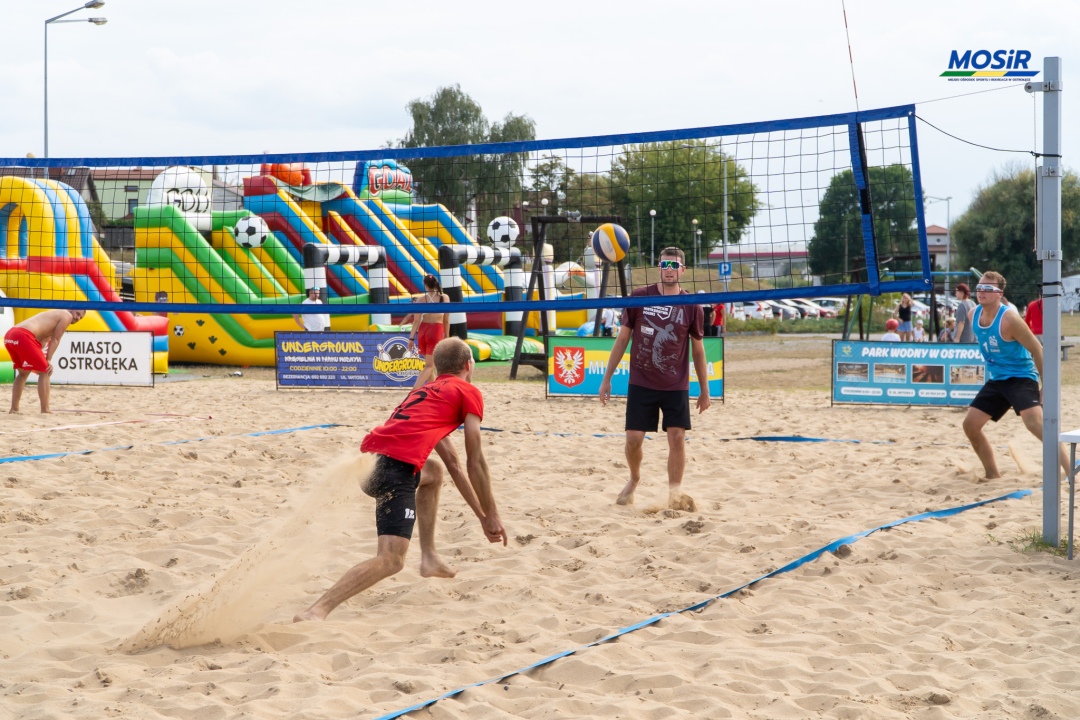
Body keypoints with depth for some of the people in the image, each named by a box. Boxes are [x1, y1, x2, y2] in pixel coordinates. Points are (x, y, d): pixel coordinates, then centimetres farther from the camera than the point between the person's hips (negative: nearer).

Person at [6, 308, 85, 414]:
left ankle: (14, 408, 24)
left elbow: (43, 339, 26)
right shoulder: (67, 315, 9)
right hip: (22, 336, -9)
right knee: (44, 372, 1)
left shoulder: (55, 315, 35)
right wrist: (49, 360, 1)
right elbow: (55, 340, 2)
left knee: (23, 373, 25)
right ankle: (45, 410, -2)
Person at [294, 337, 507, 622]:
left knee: (433, 472, 38)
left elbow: (453, 462, 39)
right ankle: (316, 612, -35)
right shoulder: (469, 392, 13)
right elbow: (475, 462, 8)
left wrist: (481, 515, 41)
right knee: (391, 561, -17)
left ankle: (429, 558, 33)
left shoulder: (426, 390, 35)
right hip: (398, 464, -9)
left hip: (370, 457, 9)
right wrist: (491, 516, 16)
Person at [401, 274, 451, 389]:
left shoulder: (421, 299, -3)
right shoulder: (444, 298, -3)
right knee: (430, 365, -3)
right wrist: (446, 336, 10)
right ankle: (414, 391, -21)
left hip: (423, 331, 2)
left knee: (429, 363, 20)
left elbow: (416, 321, -5)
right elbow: (446, 320, 0)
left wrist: (411, 338, 0)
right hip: (436, 330, -2)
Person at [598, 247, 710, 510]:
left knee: (677, 437, -7)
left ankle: (675, 494, 3)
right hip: (641, 384, 0)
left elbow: (698, 350, 7)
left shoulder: (691, 306, -1)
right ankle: (634, 479, 28)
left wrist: (704, 390, 8)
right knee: (634, 438, 0)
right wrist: (607, 378, 3)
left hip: (676, 387, 0)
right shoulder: (639, 297, -2)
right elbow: (622, 339, 5)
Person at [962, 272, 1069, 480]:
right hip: (996, 380, 8)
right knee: (970, 424, 4)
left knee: (1035, 423, -28)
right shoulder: (974, 315, 0)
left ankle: (1071, 471, -28)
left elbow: (1037, 351, -17)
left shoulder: (1008, 319, -21)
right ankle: (993, 476, 19)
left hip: (1021, 377, -8)